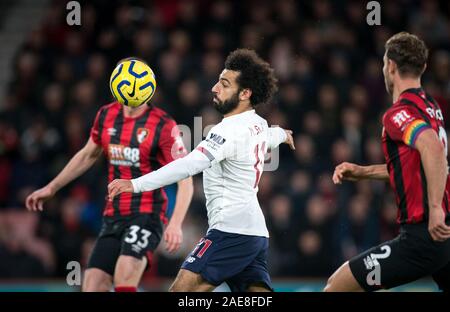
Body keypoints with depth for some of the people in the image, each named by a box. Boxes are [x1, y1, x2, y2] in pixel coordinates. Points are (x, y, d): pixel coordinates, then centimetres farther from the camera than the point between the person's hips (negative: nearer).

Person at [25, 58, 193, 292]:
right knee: (91, 287, -2)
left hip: (147, 214, -6)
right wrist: (51, 188, 28)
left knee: (125, 276, -30)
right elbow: (88, 155, 25)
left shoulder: (163, 125, -10)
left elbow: (185, 179, -11)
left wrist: (176, 223, -25)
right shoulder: (106, 116, 7)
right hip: (113, 217, 6)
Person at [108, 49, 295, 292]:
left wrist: (136, 184, -34)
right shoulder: (258, 124, 14)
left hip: (232, 229, -10)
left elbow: (189, 165, -28)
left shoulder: (230, 130, -14)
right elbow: (271, 135, 41)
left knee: (182, 290, -15)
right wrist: (282, 134, 68)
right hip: (257, 233, 10)